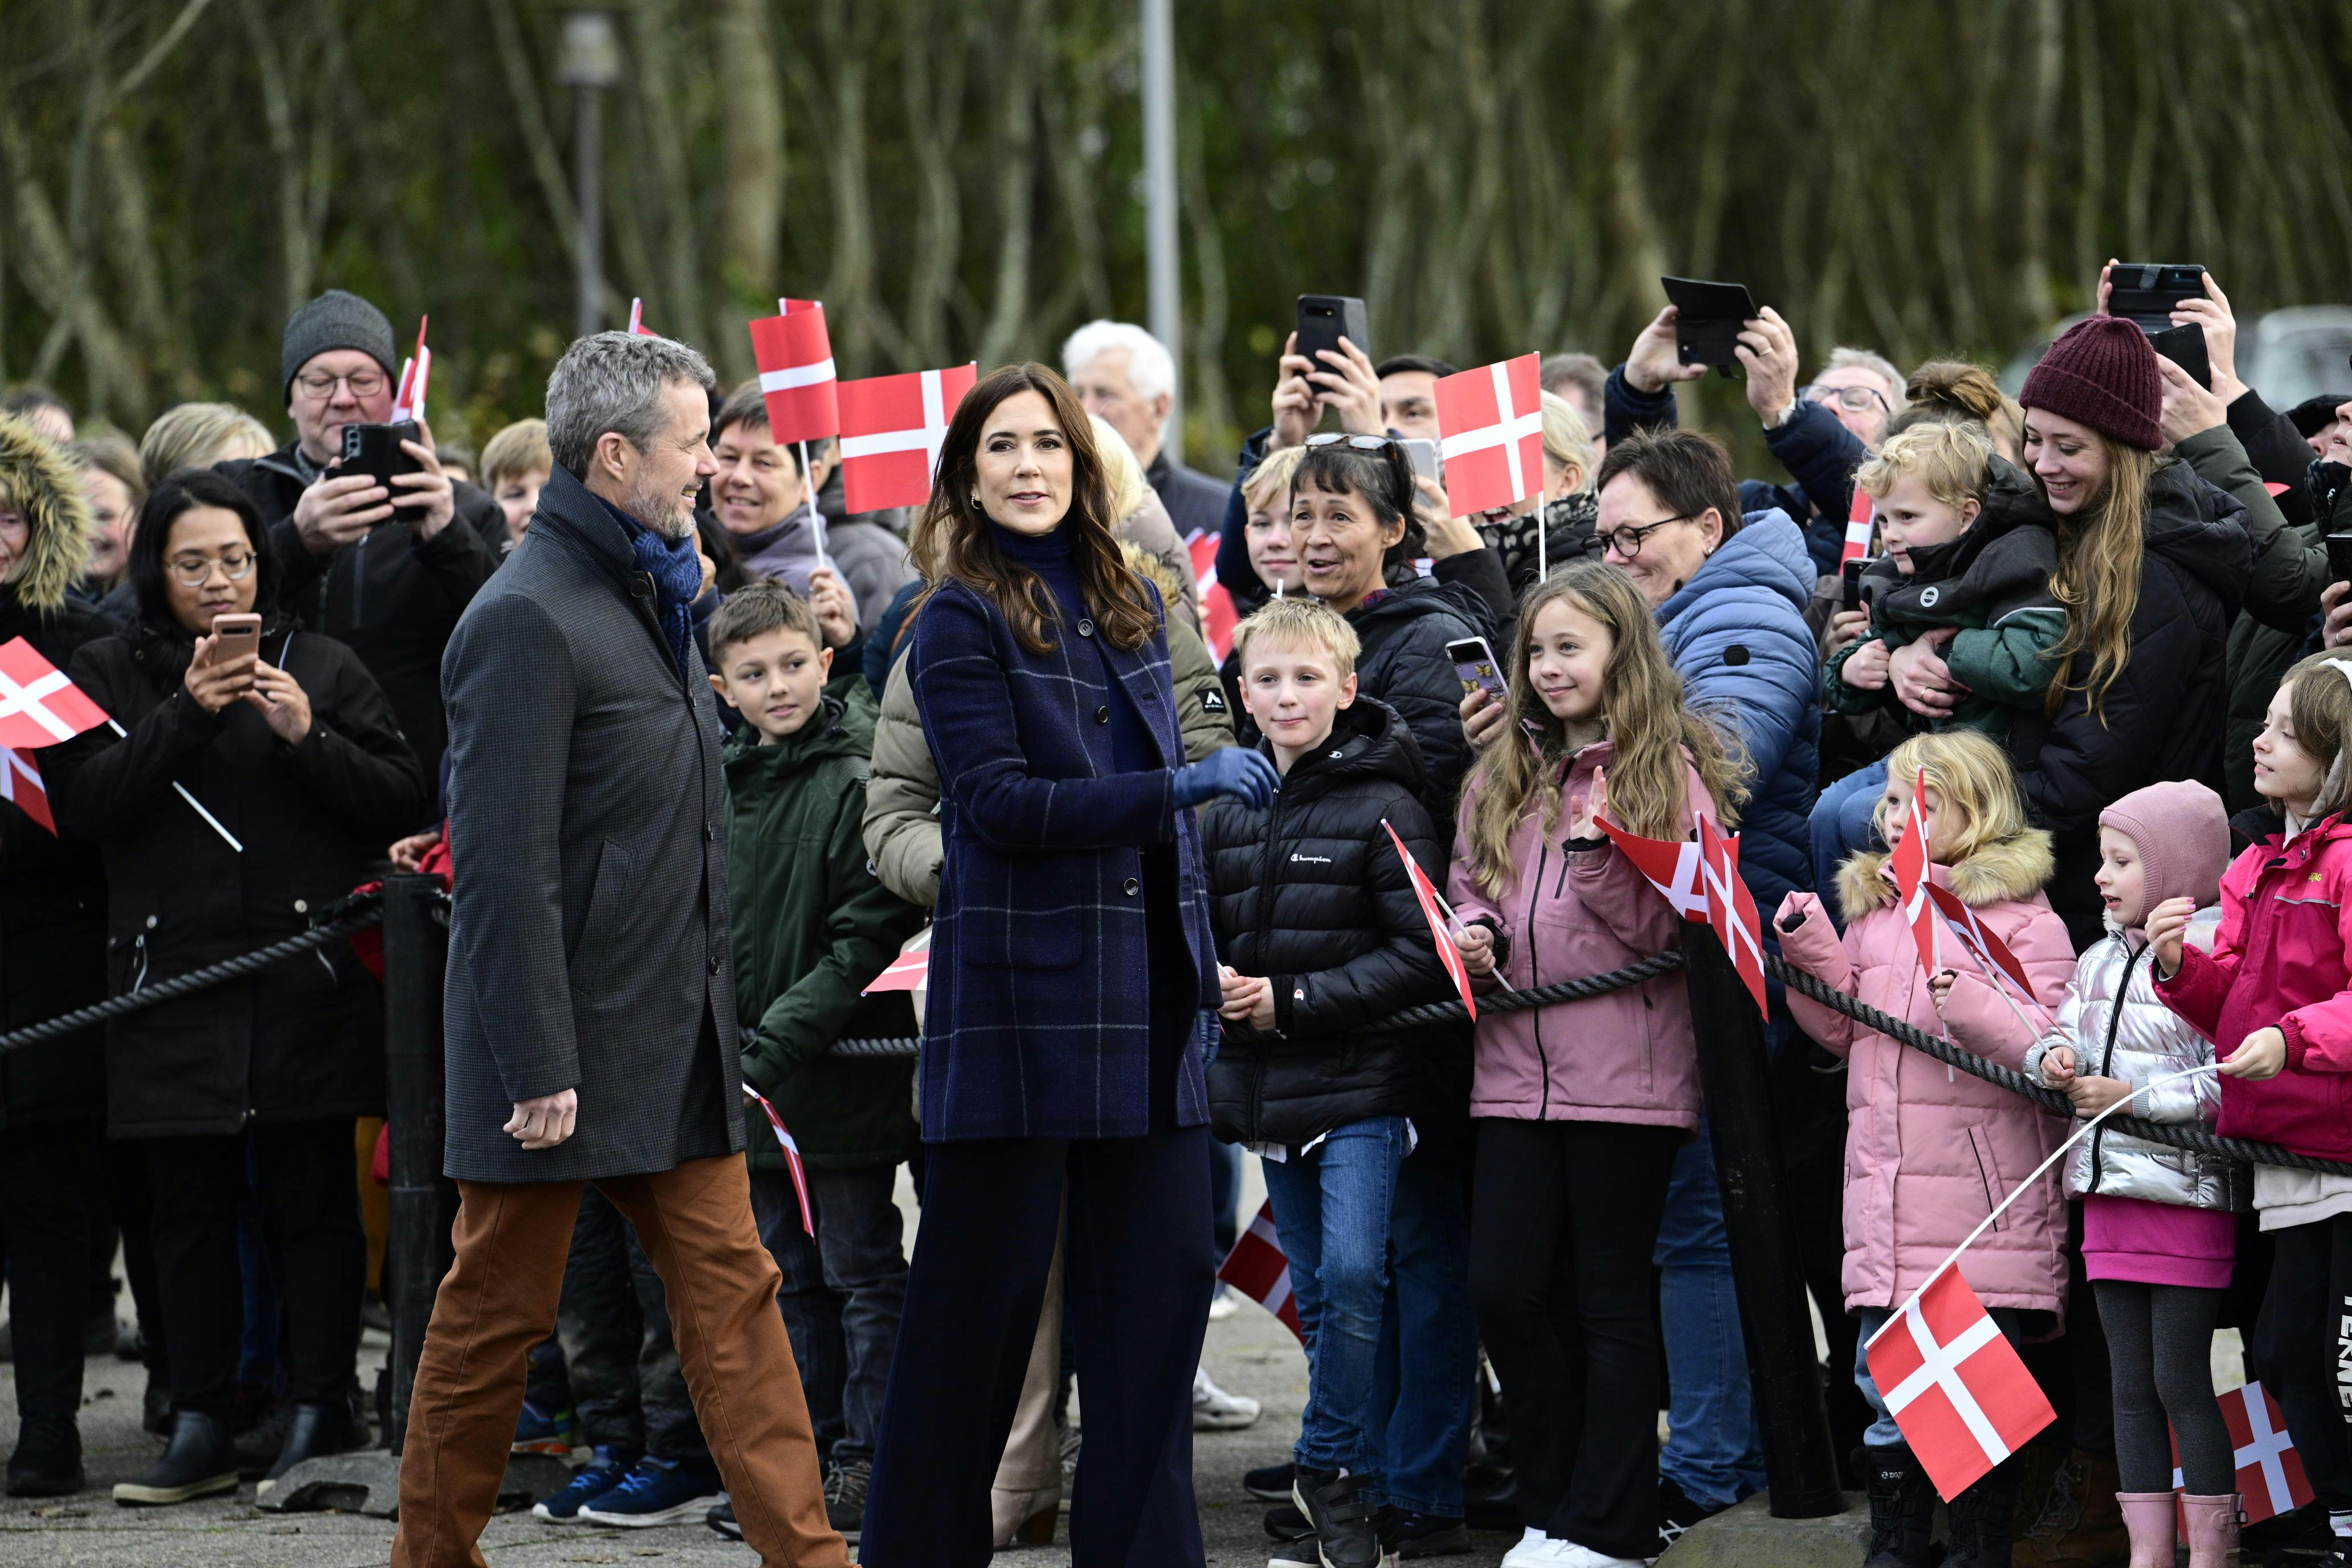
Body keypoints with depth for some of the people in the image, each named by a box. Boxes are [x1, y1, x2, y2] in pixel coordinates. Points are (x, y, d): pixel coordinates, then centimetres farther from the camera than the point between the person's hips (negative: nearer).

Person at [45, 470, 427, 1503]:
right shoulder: (109, 674, 9)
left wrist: (308, 738, -13)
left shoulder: (322, 669, 8)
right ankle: (201, 1427, 8)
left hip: (309, 981, -1)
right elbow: (80, 804, -7)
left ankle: (320, 1413, 4)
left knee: (313, 1197, -1)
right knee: (191, 1205, 3)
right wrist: (186, 715, -14)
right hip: (173, 981, 1)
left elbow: (403, 799, 1)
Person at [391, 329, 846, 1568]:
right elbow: (505, 869, -20)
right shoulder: (528, 619, -17)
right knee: (496, 1314, 3)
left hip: (674, 1045, 8)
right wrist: (536, 1070, -22)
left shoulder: (648, 595, 14)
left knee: (731, 1289, 3)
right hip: (565, 1047, -8)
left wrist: (714, 1006, 18)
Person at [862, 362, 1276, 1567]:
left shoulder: (1130, 609, 14)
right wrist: (1178, 788, -21)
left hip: (1143, 998, 6)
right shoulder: (961, 621, -5)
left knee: (1163, 1275, 4)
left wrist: (1200, 963, 15)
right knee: (982, 1290, 0)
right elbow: (997, 801, -15)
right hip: (1019, 994, -6)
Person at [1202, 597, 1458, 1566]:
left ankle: (1328, 1464, 0)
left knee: (1352, 1274, -18)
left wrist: (1294, 999, -16)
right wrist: (1210, 980, -3)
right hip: (1268, 1087, 6)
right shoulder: (1226, 814, 10)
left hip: (1361, 1084, -6)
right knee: (1319, 1295, 9)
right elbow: (1198, 930, 20)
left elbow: (1419, 956, -12)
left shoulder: (1384, 808, -8)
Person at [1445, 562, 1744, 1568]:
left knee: (1610, 1299, 0)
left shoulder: (1669, 773, -2)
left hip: (1625, 1078, -5)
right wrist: (1467, 931, 2)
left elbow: (1678, 927, -7)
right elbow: (1466, 883, 23)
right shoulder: (1504, 777, 15)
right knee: (1502, 1290, 1)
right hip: (1516, 1070, 5)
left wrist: (1600, 860, -21)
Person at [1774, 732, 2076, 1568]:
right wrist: (1809, 953, 7)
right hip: (1886, 1194, 5)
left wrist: (1967, 1000, -26)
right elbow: (1843, 1030, 23)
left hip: (1984, 1193, -5)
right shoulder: (1871, 910, 17)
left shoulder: (2024, 919, -1)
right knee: (1886, 1382, 7)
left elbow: (2046, 1046, -9)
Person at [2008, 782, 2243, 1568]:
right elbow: (2062, 1039, 20)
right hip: (2108, 1193, 8)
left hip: (2188, 1195, -8)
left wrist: (2135, 1097, -17)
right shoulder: (2100, 961, 14)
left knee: (2181, 1380, -6)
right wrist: (2054, 1060, -2)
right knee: (2132, 1386, 9)